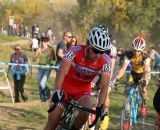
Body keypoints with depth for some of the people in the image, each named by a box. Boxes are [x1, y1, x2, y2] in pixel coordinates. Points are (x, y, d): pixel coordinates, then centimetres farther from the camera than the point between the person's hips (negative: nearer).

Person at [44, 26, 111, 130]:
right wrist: (57, 91, -55)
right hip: (66, 85, -1)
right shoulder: (75, 51, -28)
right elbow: (62, 71, -40)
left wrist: (100, 106, -41)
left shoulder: (105, 61, -23)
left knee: (85, 113, -29)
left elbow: (104, 86, -28)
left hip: (83, 89, 1)